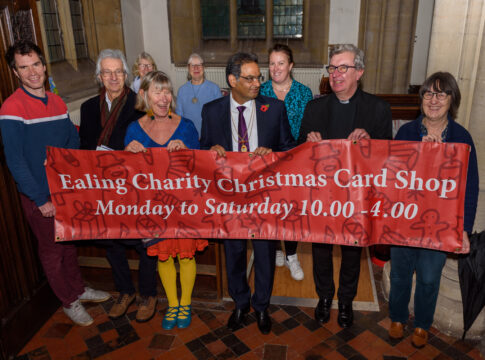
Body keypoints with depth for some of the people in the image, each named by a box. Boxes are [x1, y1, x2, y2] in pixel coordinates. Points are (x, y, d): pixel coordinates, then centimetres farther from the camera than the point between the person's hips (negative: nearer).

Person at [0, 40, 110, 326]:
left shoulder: (57, 102, 4)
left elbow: (74, 139, 13)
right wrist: (41, 200, -17)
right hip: (38, 197, -6)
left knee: (69, 241, 20)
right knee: (52, 249, 10)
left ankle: (78, 288, 40)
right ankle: (70, 301, 28)